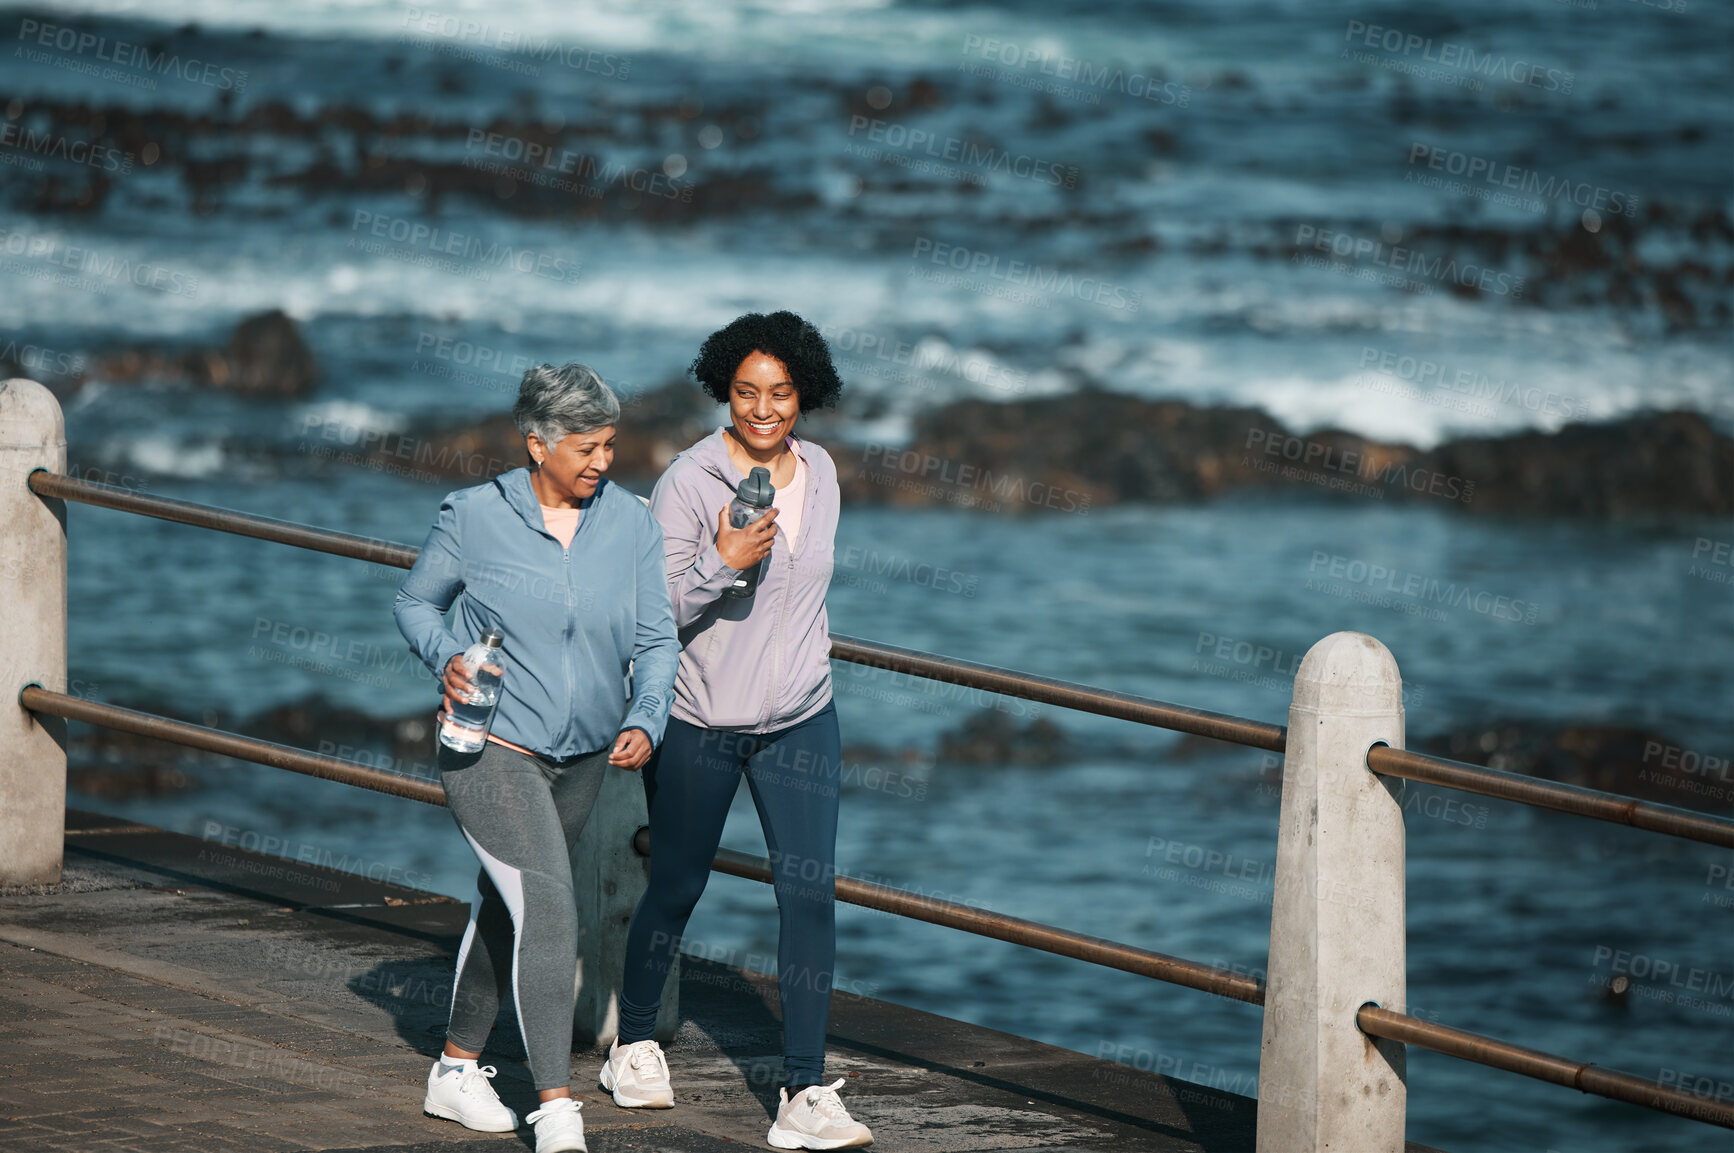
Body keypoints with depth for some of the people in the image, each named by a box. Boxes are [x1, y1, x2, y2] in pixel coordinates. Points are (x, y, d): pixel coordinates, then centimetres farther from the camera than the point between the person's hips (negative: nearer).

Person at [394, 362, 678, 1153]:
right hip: (492, 748, -5)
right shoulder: (475, 517, -11)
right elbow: (415, 603, 3)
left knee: (506, 907, 19)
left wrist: (645, 721, -14)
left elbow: (656, 637, 1)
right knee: (549, 911, -17)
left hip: (581, 758, 5)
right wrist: (445, 657, -16)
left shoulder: (630, 523, -2)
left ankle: (457, 1070, 36)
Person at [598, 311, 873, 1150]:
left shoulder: (818, 473, 3)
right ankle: (634, 1042, 36)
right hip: (698, 724, -3)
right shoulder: (688, 483, -14)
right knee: (675, 890, 11)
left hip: (800, 721, 3)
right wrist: (721, 563, -29)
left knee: (809, 892, -8)